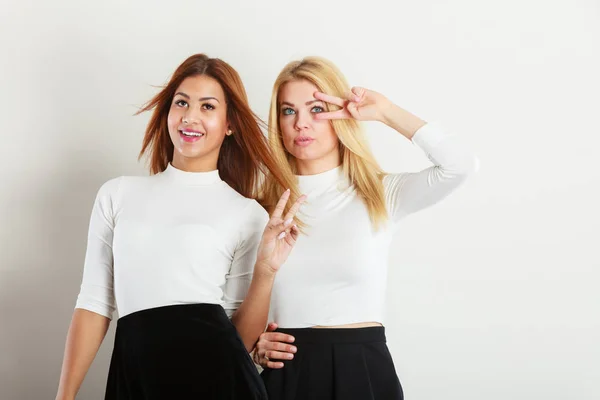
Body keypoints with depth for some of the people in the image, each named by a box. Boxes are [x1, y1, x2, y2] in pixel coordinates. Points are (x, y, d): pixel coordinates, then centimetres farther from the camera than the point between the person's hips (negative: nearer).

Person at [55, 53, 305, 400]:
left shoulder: (249, 215, 5)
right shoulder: (117, 195, 10)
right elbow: (94, 304, 10)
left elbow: (243, 339, 3)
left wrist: (266, 271, -11)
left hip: (215, 371, -2)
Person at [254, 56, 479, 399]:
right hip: (286, 372, 2)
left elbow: (461, 165, -17)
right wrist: (254, 344, -6)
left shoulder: (381, 195, -1)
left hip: (362, 368, -1)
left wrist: (386, 112, -9)